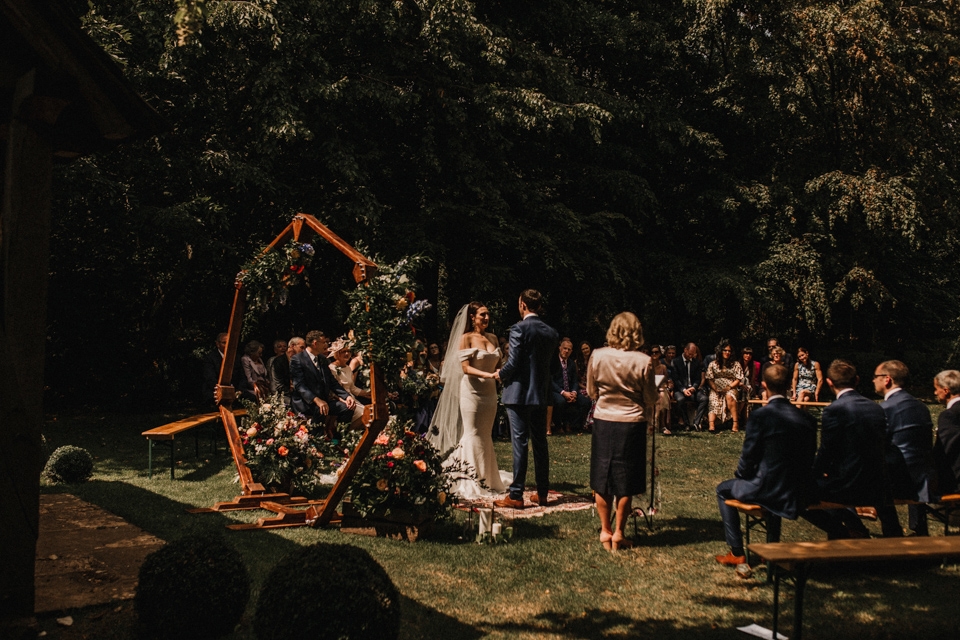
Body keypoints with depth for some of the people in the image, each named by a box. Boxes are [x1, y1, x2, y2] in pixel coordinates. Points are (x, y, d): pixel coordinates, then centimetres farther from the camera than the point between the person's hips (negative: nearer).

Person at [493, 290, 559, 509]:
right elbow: (549, 362, 13)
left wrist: (500, 374, 4)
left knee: (520, 444, -4)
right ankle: (542, 493, 18)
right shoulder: (551, 332, 7)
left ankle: (516, 495, -1)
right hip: (541, 394, 6)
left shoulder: (519, 329, -12)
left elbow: (513, 363, -16)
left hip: (519, 394, -6)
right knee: (540, 444, 12)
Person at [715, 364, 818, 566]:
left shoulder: (759, 416, -15)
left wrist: (739, 476, 11)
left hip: (769, 490, -6)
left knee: (723, 489, 21)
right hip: (802, 493, 6)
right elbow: (809, 460, 8)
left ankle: (737, 553, 20)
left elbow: (749, 457, -10)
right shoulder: (807, 419, 1)